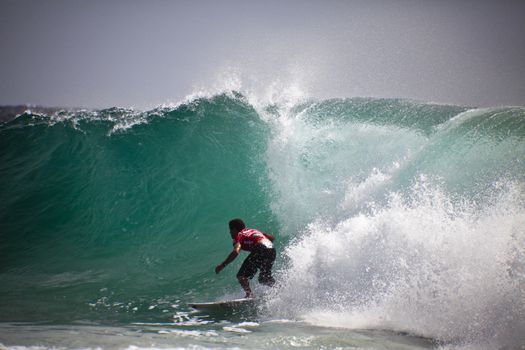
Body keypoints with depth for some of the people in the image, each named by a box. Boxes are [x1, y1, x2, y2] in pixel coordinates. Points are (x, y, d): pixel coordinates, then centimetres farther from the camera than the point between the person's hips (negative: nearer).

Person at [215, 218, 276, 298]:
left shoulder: (239, 235, 10)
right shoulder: (253, 230, 31)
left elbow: (236, 252, -10)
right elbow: (272, 237, 27)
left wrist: (223, 265, -8)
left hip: (260, 250, -7)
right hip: (272, 250, 7)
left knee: (241, 276, -6)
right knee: (263, 279, 24)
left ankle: (249, 294, -24)